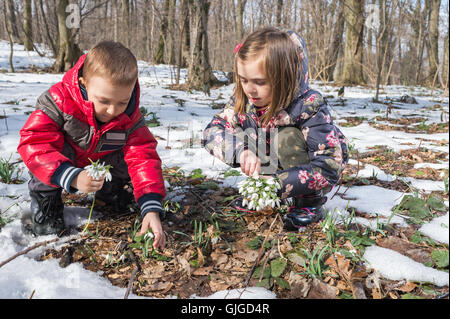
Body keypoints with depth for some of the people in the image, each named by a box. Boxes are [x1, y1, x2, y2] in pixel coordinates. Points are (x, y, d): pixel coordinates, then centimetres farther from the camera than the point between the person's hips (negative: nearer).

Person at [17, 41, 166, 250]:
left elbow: (143, 158, -28)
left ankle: (109, 193, 11)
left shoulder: (130, 117, -22)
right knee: (53, 152, -34)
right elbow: (34, 142, -37)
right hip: (63, 170, -3)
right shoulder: (60, 99, -31)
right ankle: (44, 204, -9)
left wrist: (151, 208, -41)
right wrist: (72, 177, -51)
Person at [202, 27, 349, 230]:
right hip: (271, 168, 5)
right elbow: (212, 131, -18)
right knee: (241, 137, -17)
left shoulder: (309, 106, -32)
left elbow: (330, 166, -35)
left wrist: (279, 184, -43)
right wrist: (240, 150, -39)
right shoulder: (243, 100, -18)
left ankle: (310, 203, -15)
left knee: (288, 137, -32)